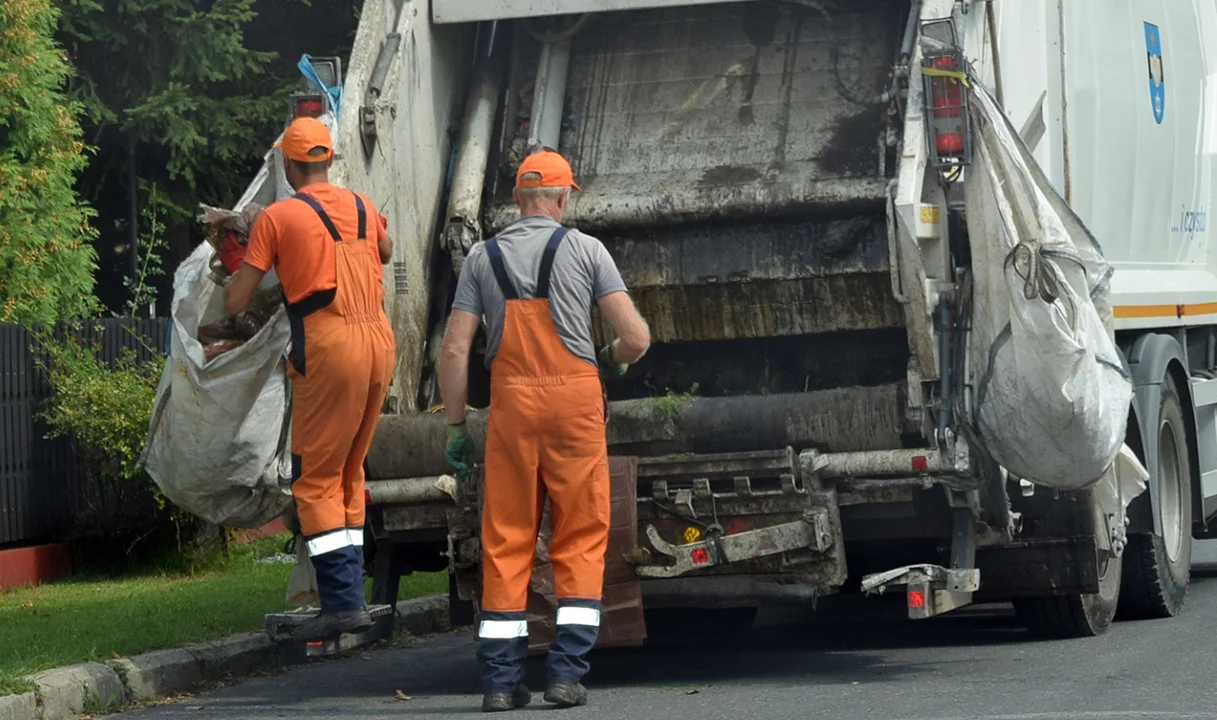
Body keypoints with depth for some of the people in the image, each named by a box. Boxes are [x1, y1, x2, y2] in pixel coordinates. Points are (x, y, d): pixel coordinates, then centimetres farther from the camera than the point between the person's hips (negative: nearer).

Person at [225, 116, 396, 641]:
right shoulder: (363, 207, 14)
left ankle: (342, 602, -9)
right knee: (350, 473, 16)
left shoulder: (277, 217, -2)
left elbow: (236, 301, 0)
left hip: (328, 348, -6)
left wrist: (232, 279, 22)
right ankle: (351, 593, 16)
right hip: (380, 342, 6)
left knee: (316, 479, 0)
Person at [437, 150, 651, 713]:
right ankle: (566, 672, -1)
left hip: (511, 402, 2)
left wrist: (456, 427, 9)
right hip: (575, 399, -2)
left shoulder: (483, 257, 9)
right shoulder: (584, 249, 3)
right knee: (581, 536, 6)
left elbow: (454, 352, 2)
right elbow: (636, 338, -2)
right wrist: (615, 362, 20)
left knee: (505, 539, 7)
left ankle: (500, 680, 4)